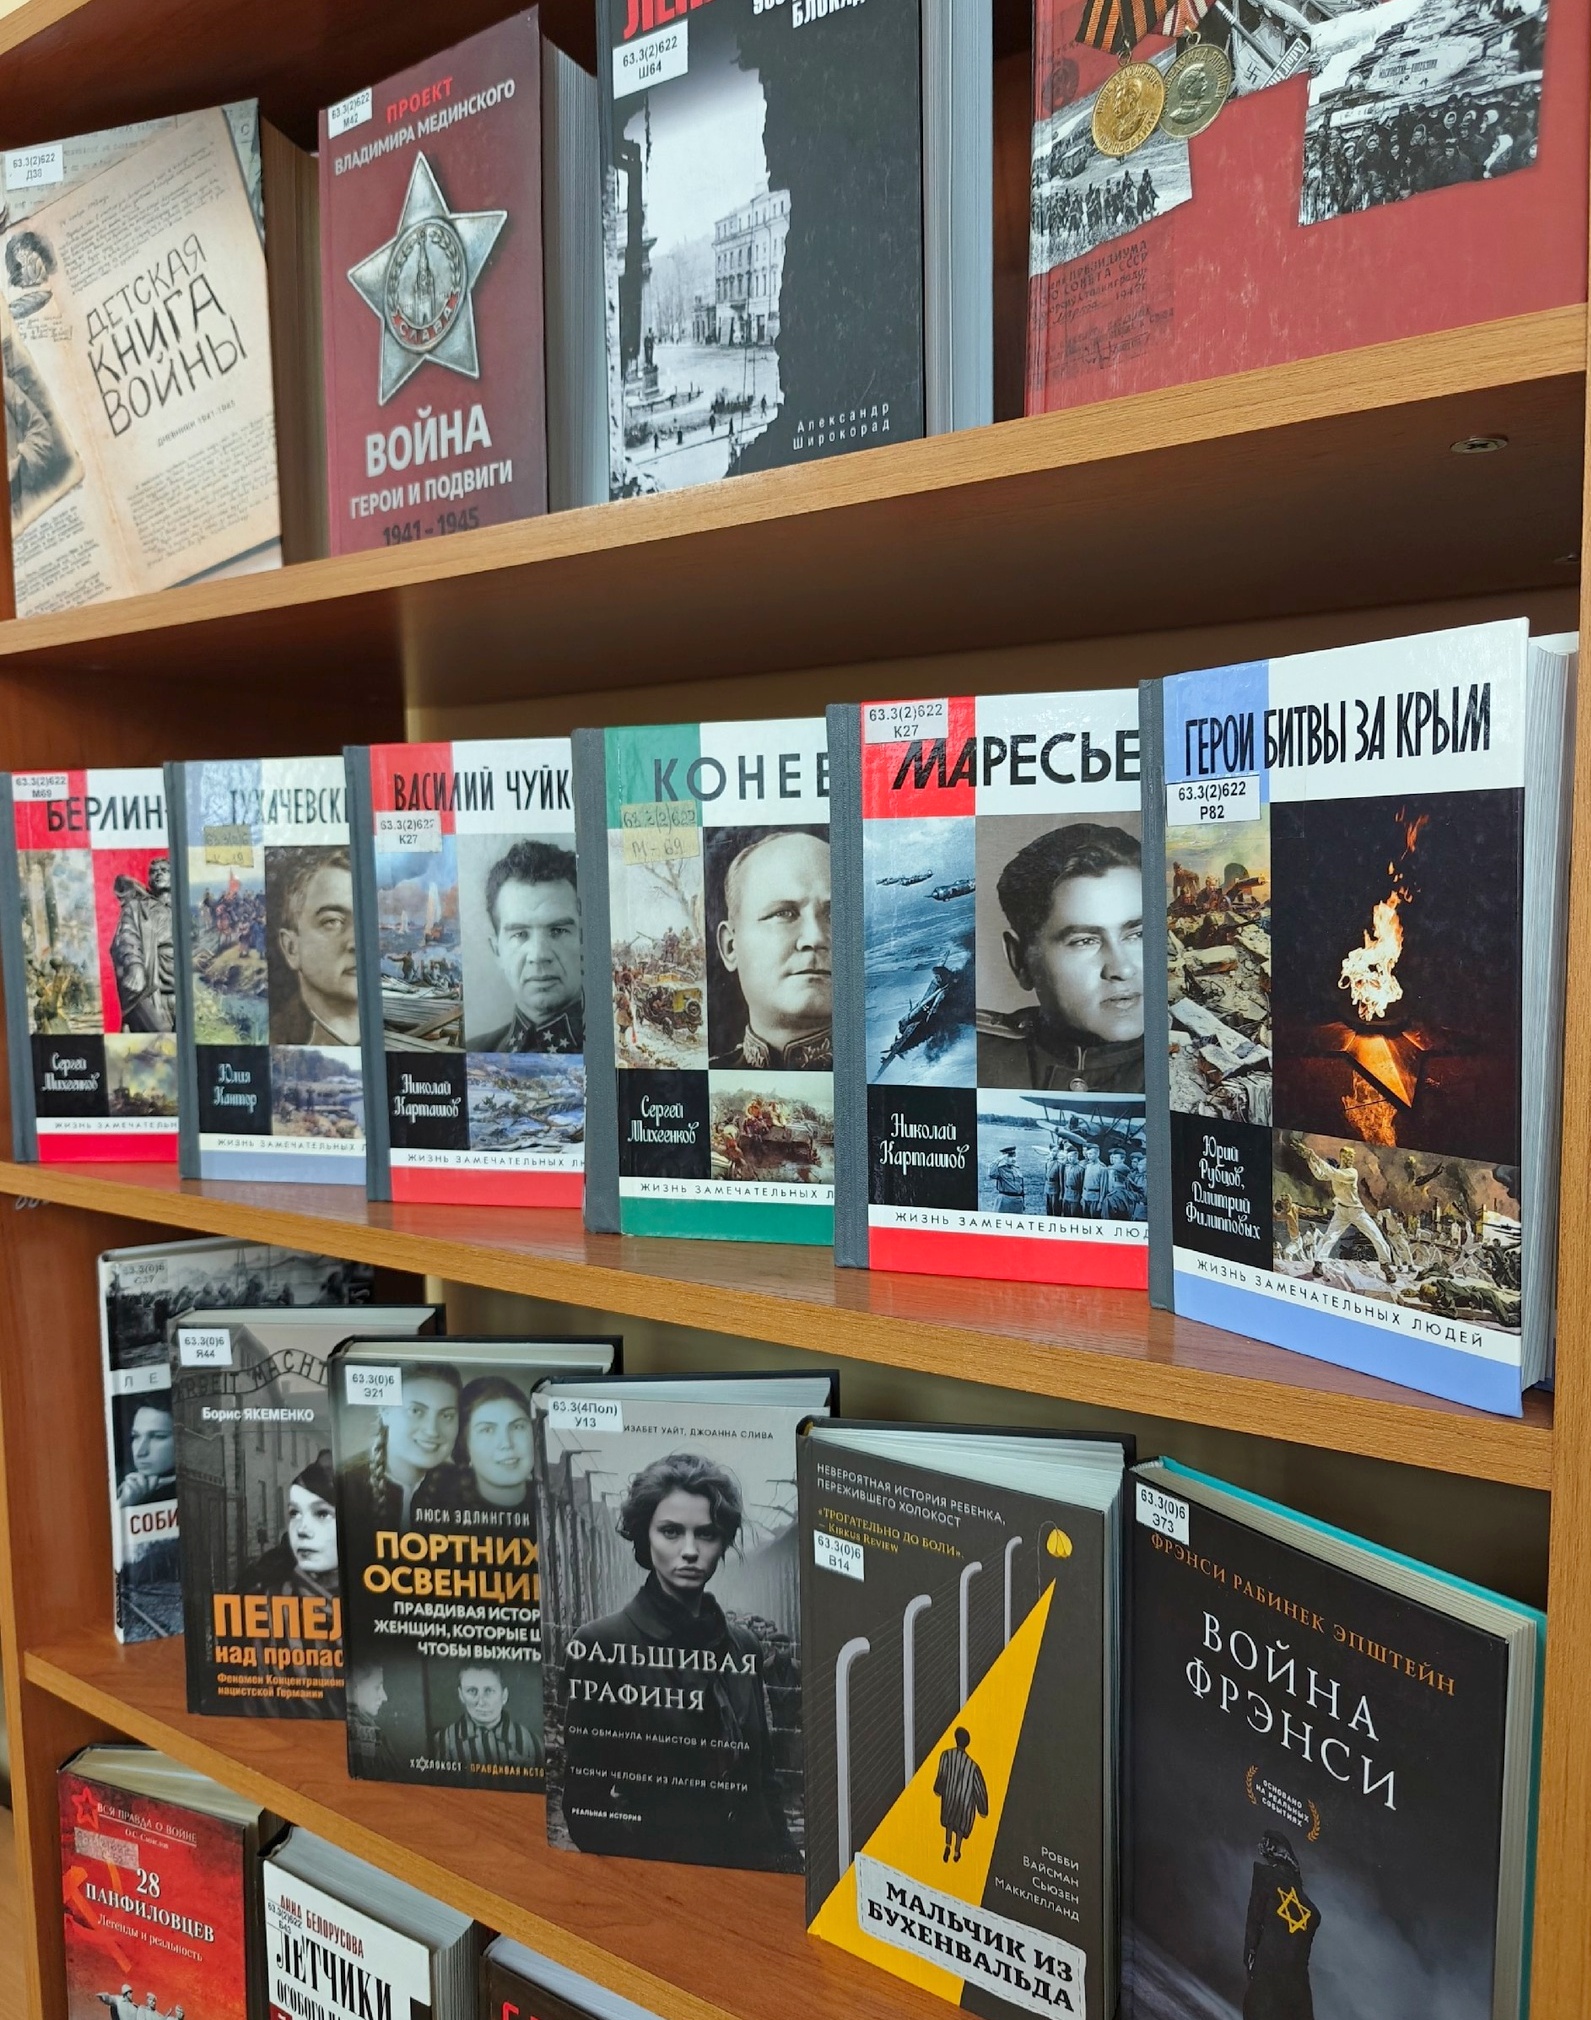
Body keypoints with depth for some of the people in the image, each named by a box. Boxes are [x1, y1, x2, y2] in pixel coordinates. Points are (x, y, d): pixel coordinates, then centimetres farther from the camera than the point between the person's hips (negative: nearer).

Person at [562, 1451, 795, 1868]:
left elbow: (764, 1778, 7)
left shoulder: (742, 1644, 1)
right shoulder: (602, 1645, -14)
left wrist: (785, 1860, -5)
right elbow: (583, 1801, -12)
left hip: (751, 1863, 4)